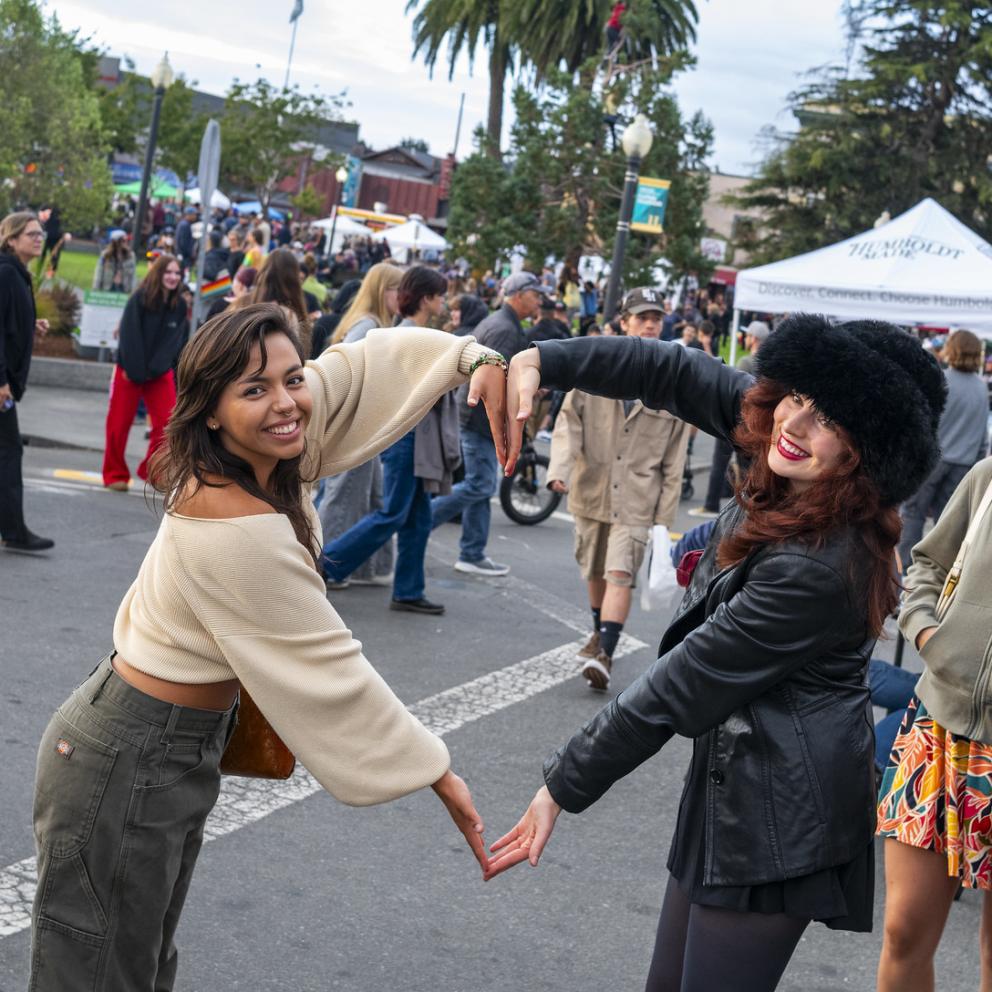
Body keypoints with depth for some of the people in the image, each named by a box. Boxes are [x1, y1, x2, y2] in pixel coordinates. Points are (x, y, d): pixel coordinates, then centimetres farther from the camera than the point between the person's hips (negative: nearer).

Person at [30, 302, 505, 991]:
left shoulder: (256, 455, -7)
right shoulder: (238, 527, -30)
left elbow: (366, 363, 7)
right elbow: (330, 672, -23)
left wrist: (475, 358, -8)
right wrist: (440, 774, -15)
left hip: (180, 747, 9)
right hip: (128, 766, -9)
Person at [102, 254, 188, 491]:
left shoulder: (180, 305, -1)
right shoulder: (140, 298, -11)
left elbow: (176, 341, -5)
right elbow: (129, 335, -15)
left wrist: (155, 369, -13)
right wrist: (135, 370, -19)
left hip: (161, 373, 3)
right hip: (130, 370, -3)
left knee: (167, 422, -7)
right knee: (119, 424, 3)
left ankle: (151, 471, 7)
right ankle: (115, 474, 16)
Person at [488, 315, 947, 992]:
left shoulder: (818, 569, -28)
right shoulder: (792, 476, -4)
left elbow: (676, 692, -21)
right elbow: (676, 372, 4)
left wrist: (563, 789, -12)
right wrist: (541, 362, -6)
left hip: (778, 816, -9)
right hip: (736, 778, 9)